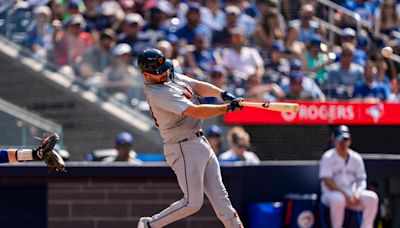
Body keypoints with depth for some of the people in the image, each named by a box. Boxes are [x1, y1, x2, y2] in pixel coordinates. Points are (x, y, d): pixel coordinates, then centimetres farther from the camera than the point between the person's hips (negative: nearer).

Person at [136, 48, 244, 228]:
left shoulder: (172, 77, 7)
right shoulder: (158, 93, -23)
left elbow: (199, 87, 5)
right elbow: (196, 111, -27)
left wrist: (222, 93, -14)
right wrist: (228, 107, -23)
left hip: (199, 142, 9)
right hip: (183, 149, -9)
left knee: (219, 195, 10)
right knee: (193, 202, -7)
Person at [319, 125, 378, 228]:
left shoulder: (356, 158, 8)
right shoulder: (328, 157, -6)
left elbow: (362, 180, 9)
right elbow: (327, 181, -15)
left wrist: (358, 192, -14)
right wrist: (345, 194, -23)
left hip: (351, 194, 5)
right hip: (330, 193, -5)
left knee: (372, 197, -20)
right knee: (338, 199, -40)